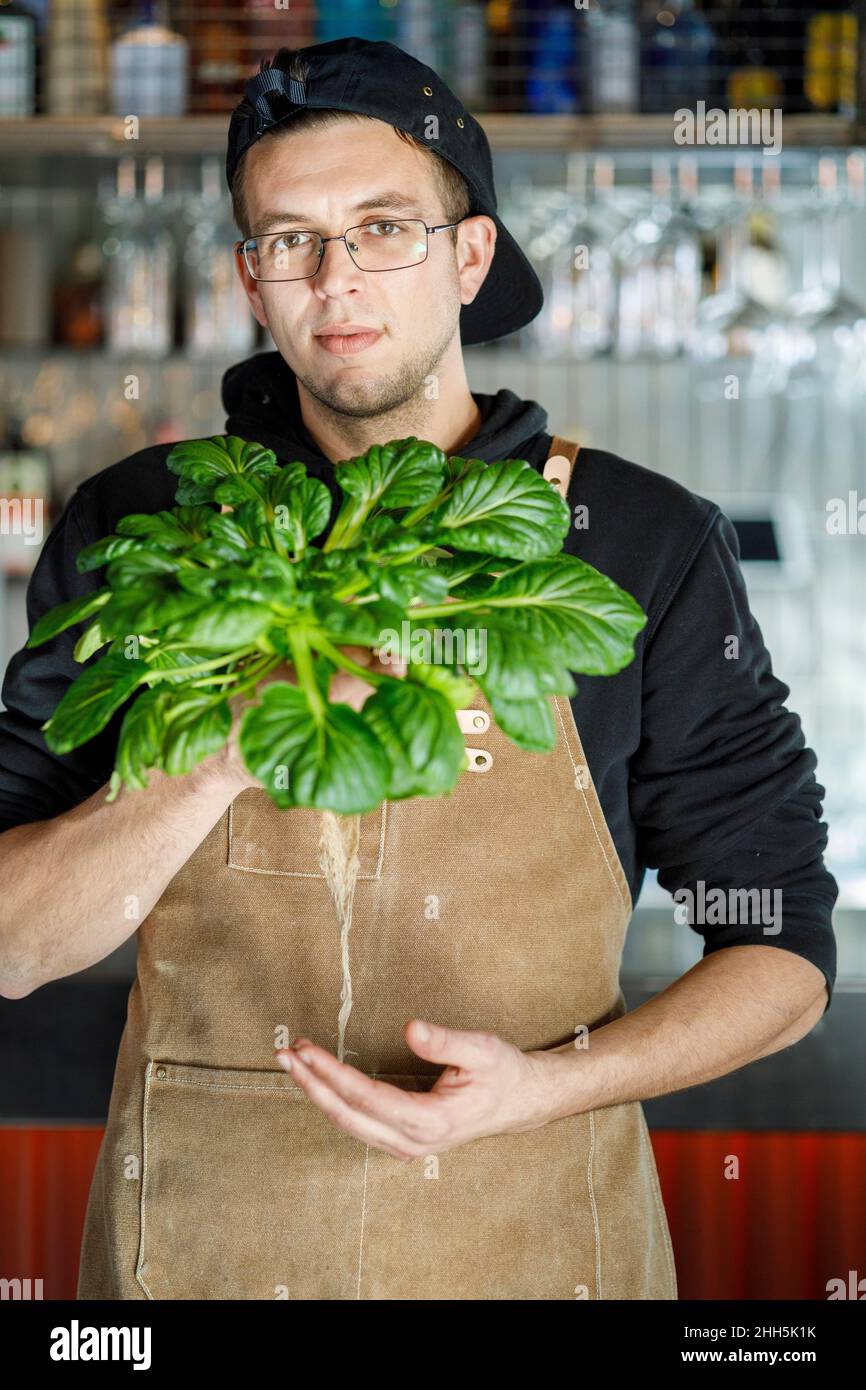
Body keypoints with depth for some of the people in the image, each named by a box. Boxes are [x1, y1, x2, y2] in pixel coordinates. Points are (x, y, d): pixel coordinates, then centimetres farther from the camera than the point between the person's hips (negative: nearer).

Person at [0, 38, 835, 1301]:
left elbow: (786, 956, -1)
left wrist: (542, 1088, -17)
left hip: (529, 1240, -1)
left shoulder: (648, 548, -5)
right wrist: (226, 754, -22)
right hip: (199, 1235, 1)